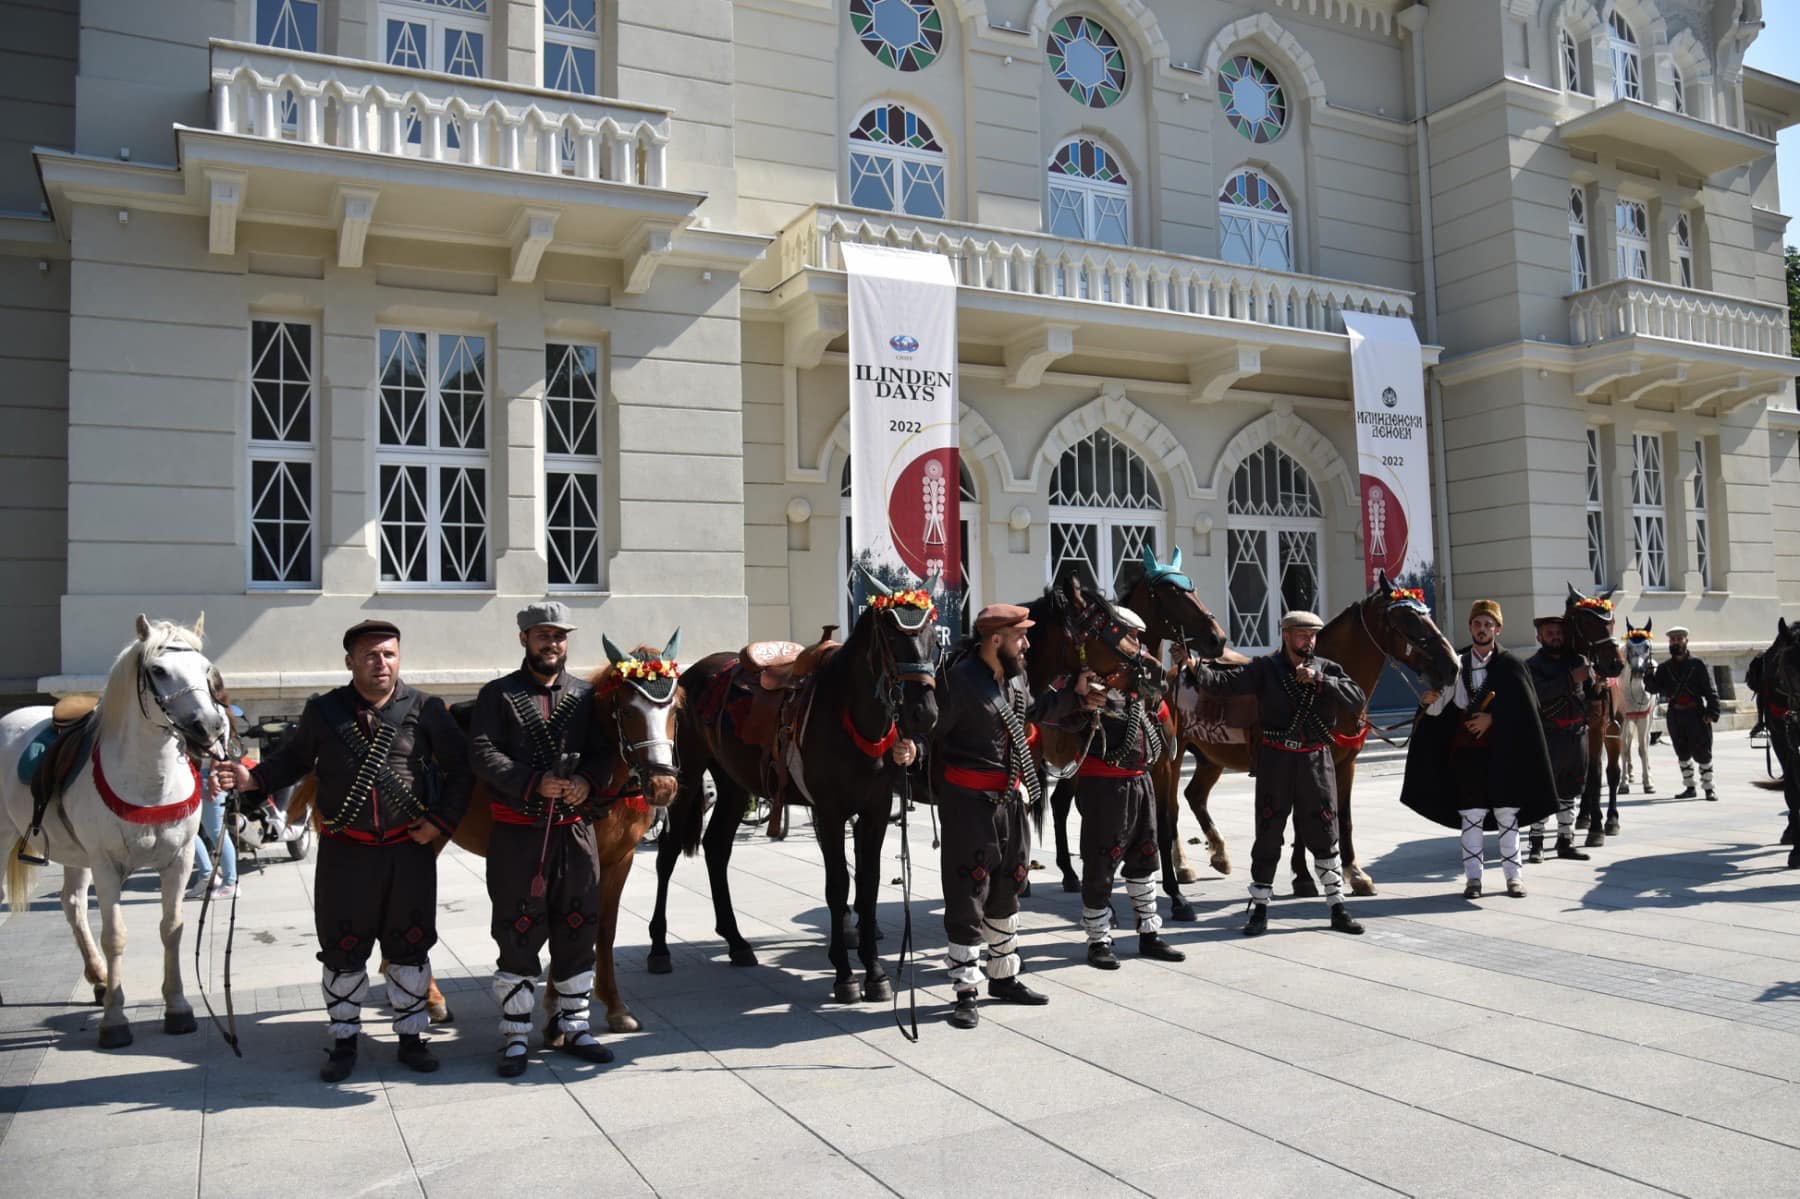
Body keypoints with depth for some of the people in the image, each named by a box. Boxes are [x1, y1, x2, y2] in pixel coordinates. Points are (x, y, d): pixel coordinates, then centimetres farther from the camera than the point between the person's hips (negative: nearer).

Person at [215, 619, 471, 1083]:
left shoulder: (425, 709, -3)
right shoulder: (323, 711, -1)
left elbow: (459, 766, 2)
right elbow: (295, 758, 12)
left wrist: (442, 820, -5)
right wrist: (254, 778, -5)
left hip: (410, 849, 0)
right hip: (345, 852, 0)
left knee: (410, 947, 11)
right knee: (343, 952, 9)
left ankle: (410, 1036, 26)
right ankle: (344, 1041, 26)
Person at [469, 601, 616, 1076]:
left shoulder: (586, 695, 11)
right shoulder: (498, 694, 2)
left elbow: (603, 751, 6)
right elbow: (482, 754, -9)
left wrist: (588, 781, -16)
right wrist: (533, 783, -21)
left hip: (576, 831, 3)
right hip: (517, 834, -3)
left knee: (577, 933, 10)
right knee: (518, 938, 2)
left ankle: (572, 1025, 24)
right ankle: (515, 1037, 13)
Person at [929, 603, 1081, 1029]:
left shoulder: (1015, 675, 7)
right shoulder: (960, 680, -20)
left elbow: (1029, 714, 25)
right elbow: (929, 732, -18)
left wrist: (1073, 695, 22)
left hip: (1010, 798, 9)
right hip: (969, 801, -8)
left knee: (1006, 892, 19)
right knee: (967, 898, 0)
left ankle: (1004, 978, 34)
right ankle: (966, 993, 9)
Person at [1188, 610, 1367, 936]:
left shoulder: (1327, 669, 4)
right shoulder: (1265, 668, -2)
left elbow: (1358, 701, -8)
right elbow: (1227, 682, -13)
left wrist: (1319, 680, -17)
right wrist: (1197, 669, -30)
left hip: (1317, 761, 2)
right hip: (1276, 759, -1)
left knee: (1325, 836, 8)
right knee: (1268, 836, 4)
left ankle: (1338, 909, 21)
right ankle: (1260, 910, 16)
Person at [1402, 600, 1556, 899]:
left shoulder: (1511, 665, 0)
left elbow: (1524, 707, -4)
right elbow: (1442, 707, 4)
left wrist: (1492, 718, -13)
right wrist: (1433, 701, -18)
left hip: (1502, 750, -1)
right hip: (1466, 749, 1)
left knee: (1507, 814, 5)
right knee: (1471, 815, 4)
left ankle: (1514, 874, 16)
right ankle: (1473, 877, 10)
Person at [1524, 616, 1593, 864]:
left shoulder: (1579, 661, 10)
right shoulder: (1532, 666, -2)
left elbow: (1590, 694, 13)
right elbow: (1539, 693, -20)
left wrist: (1596, 687, -6)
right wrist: (1571, 679, -25)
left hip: (1578, 734, 4)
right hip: (1548, 735, -4)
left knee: (1571, 790, 11)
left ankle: (1566, 841, 21)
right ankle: (1536, 844, 2)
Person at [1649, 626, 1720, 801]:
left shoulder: (1698, 664, -1)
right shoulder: (1664, 667, 9)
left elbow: (1711, 691, -4)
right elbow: (1654, 689, 3)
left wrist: (1712, 713, -14)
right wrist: (1650, 675, -16)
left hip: (1696, 714, -3)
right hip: (1674, 715, 3)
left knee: (1702, 752, -1)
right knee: (1682, 753, 11)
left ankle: (1708, 788, 10)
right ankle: (1689, 787, 22)